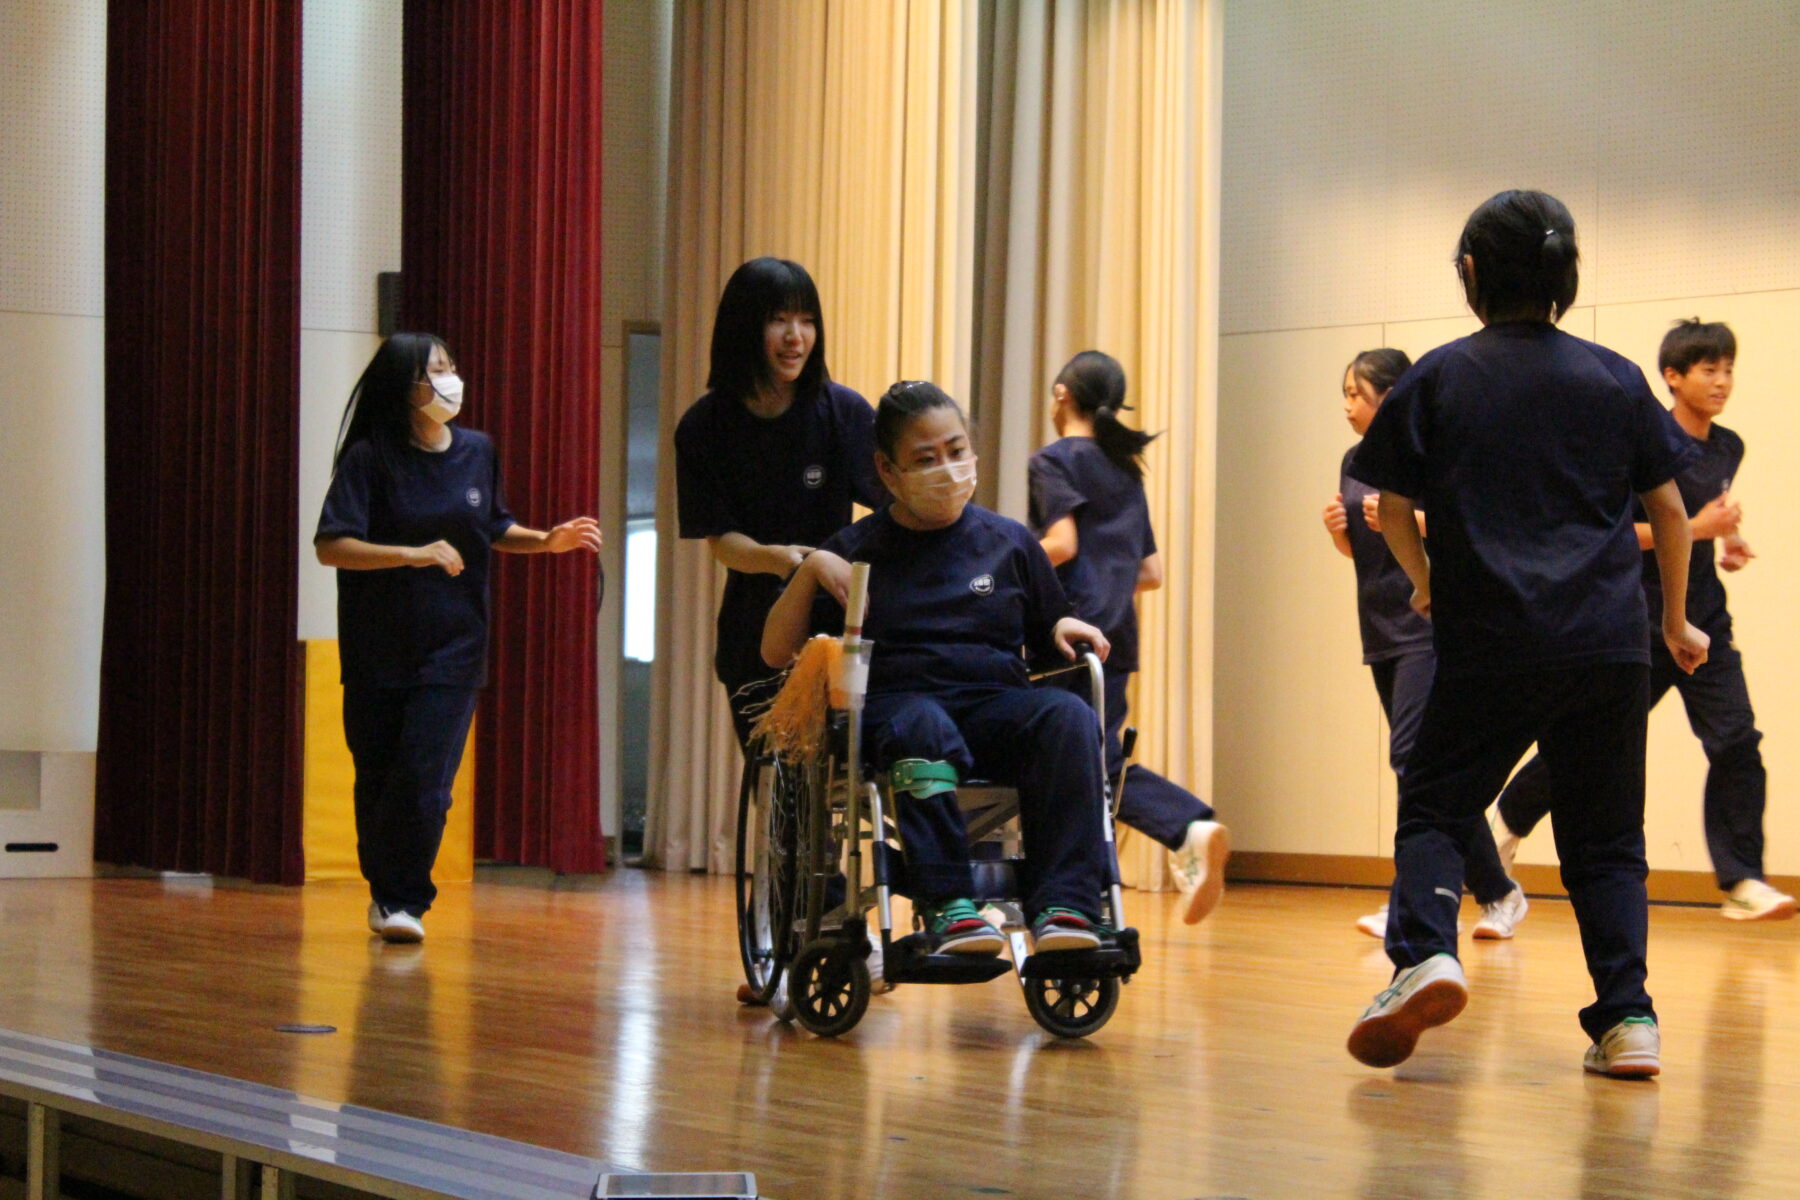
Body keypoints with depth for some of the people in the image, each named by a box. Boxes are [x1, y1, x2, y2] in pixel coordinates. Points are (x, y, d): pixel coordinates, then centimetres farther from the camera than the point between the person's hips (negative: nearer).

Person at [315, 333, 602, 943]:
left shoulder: (477, 452, 4)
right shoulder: (371, 457, -8)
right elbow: (330, 546, -16)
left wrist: (547, 541, 4)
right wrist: (415, 555, -25)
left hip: (453, 648, 1)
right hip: (377, 652, -1)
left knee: (425, 777, -11)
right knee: (377, 778, 6)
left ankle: (401, 899, 1)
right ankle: (384, 890, 25)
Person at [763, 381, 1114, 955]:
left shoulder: (1009, 542, 19)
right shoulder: (857, 550, 15)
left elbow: (1047, 638, 24)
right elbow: (776, 653, 12)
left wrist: (1068, 628, 1)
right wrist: (811, 569, -2)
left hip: (995, 702, 2)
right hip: (896, 700, -2)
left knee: (1068, 715, -31)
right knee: (923, 730, -39)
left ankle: (1064, 907, -41)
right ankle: (947, 907, -49)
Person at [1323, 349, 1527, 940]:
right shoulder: (1355, 461, 13)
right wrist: (1338, 529, 0)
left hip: (1430, 623, -8)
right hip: (1381, 627, 8)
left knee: (1412, 757, -16)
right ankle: (1498, 894, 18)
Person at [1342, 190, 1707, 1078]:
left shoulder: (1441, 378, 3)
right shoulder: (1616, 379, 9)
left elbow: (1393, 508, 5)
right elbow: (1670, 510, 11)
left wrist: (1426, 582, 24)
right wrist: (1675, 622, 23)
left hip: (1488, 645, -2)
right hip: (1609, 641, 2)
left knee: (1434, 808, 4)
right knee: (1605, 838, 9)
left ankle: (1424, 953, -21)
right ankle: (1627, 1016, -1)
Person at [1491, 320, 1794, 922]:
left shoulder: (1728, 448, 8)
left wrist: (1727, 540, 8)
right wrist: (1695, 528, -22)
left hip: (1703, 619, 5)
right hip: (1640, 618, -5)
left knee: (1736, 740, -9)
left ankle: (1741, 882, -6)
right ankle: (1509, 821, 30)